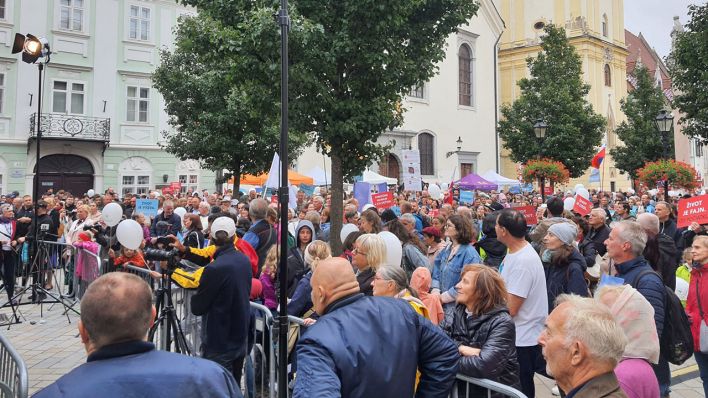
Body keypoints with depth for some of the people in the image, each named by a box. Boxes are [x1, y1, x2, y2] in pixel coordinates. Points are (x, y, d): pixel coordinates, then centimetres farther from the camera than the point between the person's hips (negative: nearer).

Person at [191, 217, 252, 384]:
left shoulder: (215, 269, -22)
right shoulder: (245, 260, -1)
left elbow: (197, 307, -14)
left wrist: (199, 291, 4)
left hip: (219, 346, -7)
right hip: (240, 338, 7)